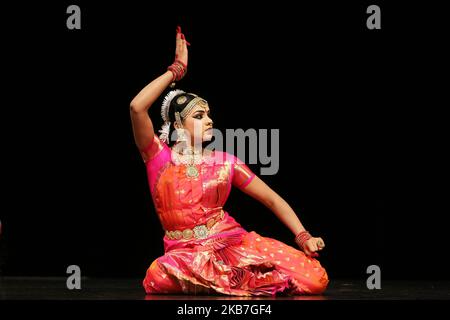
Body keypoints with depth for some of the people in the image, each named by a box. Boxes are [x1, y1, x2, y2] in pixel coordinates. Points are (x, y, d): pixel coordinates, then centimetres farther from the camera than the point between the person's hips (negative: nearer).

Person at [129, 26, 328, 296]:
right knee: (159, 278, -41)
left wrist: (303, 236, -1)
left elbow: (272, 199, 13)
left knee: (316, 279, -20)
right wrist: (177, 69, -5)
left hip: (235, 242, 2)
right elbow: (137, 107, -14)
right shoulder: (159, 157, 3)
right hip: (185, 253, -1)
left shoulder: (225, 162, 10)